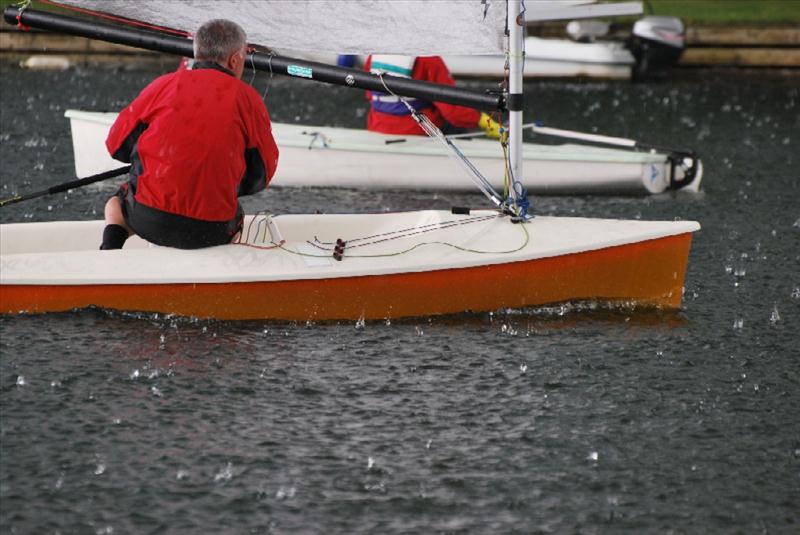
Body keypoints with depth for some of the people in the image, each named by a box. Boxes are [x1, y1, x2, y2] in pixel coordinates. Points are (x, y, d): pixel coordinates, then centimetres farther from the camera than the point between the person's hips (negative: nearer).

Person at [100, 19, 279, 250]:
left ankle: (110, 246, 5)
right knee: (235, 216, 36)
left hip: (149, 220, 0)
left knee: (117, 203, 34)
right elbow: (262, 175, 7)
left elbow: (116, 145, 10)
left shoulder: (164, 85, 4)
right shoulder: (248, 98, 1)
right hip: (212, 231, 0)